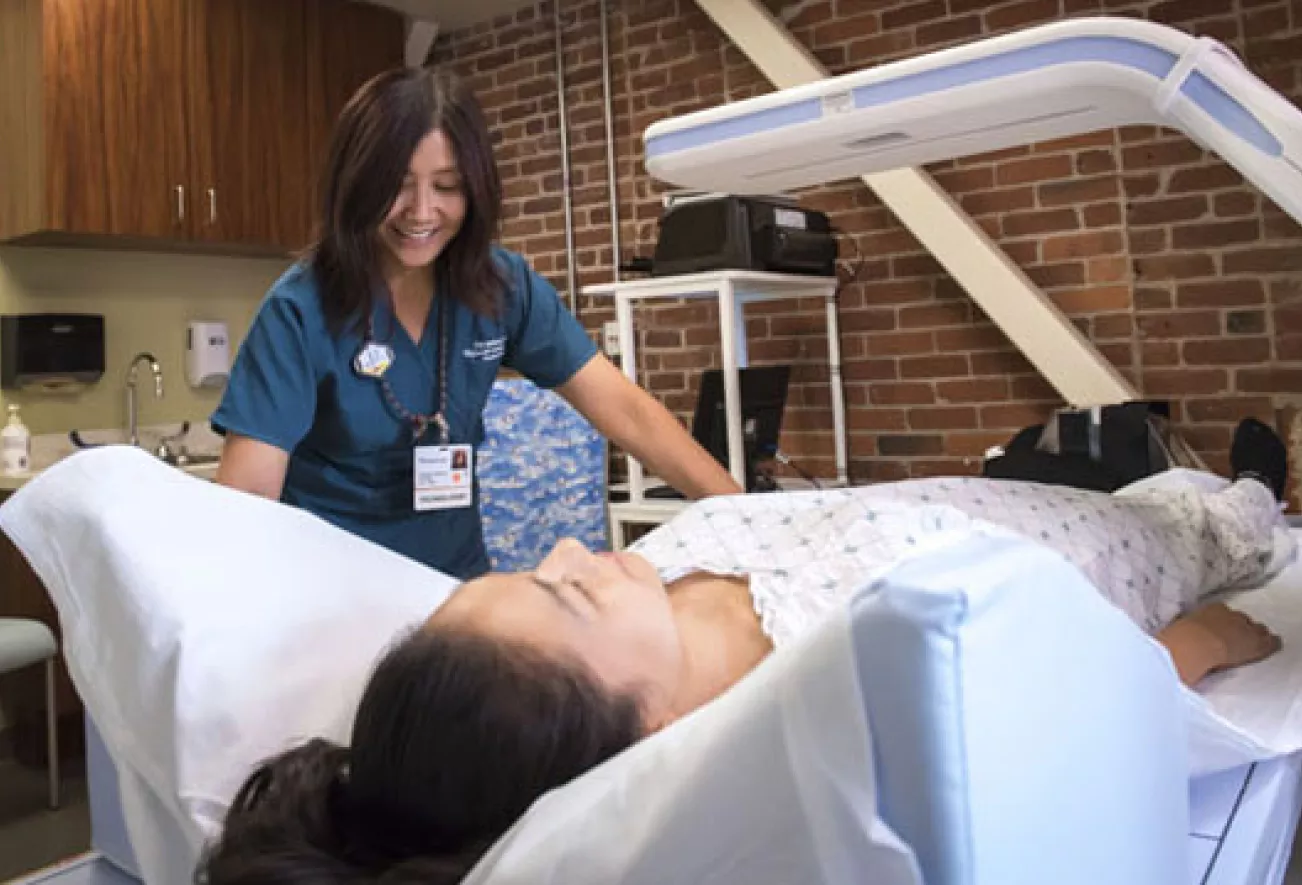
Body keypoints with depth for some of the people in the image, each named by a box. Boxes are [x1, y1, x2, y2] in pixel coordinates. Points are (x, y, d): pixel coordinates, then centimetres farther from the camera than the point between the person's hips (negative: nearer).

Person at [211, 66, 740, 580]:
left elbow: (624, 408, -8)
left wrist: (743, 513, -17)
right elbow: (245, 490, -18)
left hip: (456, 572, 3)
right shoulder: (300, 310, -14)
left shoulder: (501, 286, -4)